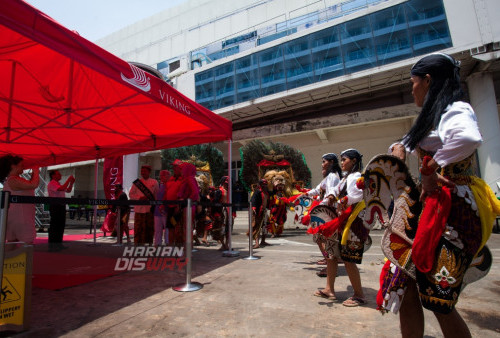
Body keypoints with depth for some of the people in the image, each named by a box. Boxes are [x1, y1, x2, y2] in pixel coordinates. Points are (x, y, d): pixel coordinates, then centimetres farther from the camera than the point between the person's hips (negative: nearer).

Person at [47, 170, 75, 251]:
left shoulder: (58, 184, 21)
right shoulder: (51, 183, -9)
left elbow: (68, 190, 25)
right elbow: (62, 188, -25)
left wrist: (71, 183, 10)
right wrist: (68, 179, -17)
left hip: (61, 206, 10)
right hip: (55, 206, -10)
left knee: (61, 225, 12)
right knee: (54, 225, -7)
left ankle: (58, 244, 20)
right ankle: (52, 245, -2)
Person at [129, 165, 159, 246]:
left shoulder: (154, 182, 8)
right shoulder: (137, 182, 9)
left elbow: (157, 195, 8)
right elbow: (131, 194, 8)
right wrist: (140, 198, -8)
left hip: (150, 209, 0)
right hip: (139, 208, 0)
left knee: (150, 227, 5)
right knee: (139, 227, -1)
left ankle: (150, 242, 16)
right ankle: (138, 242, 7)